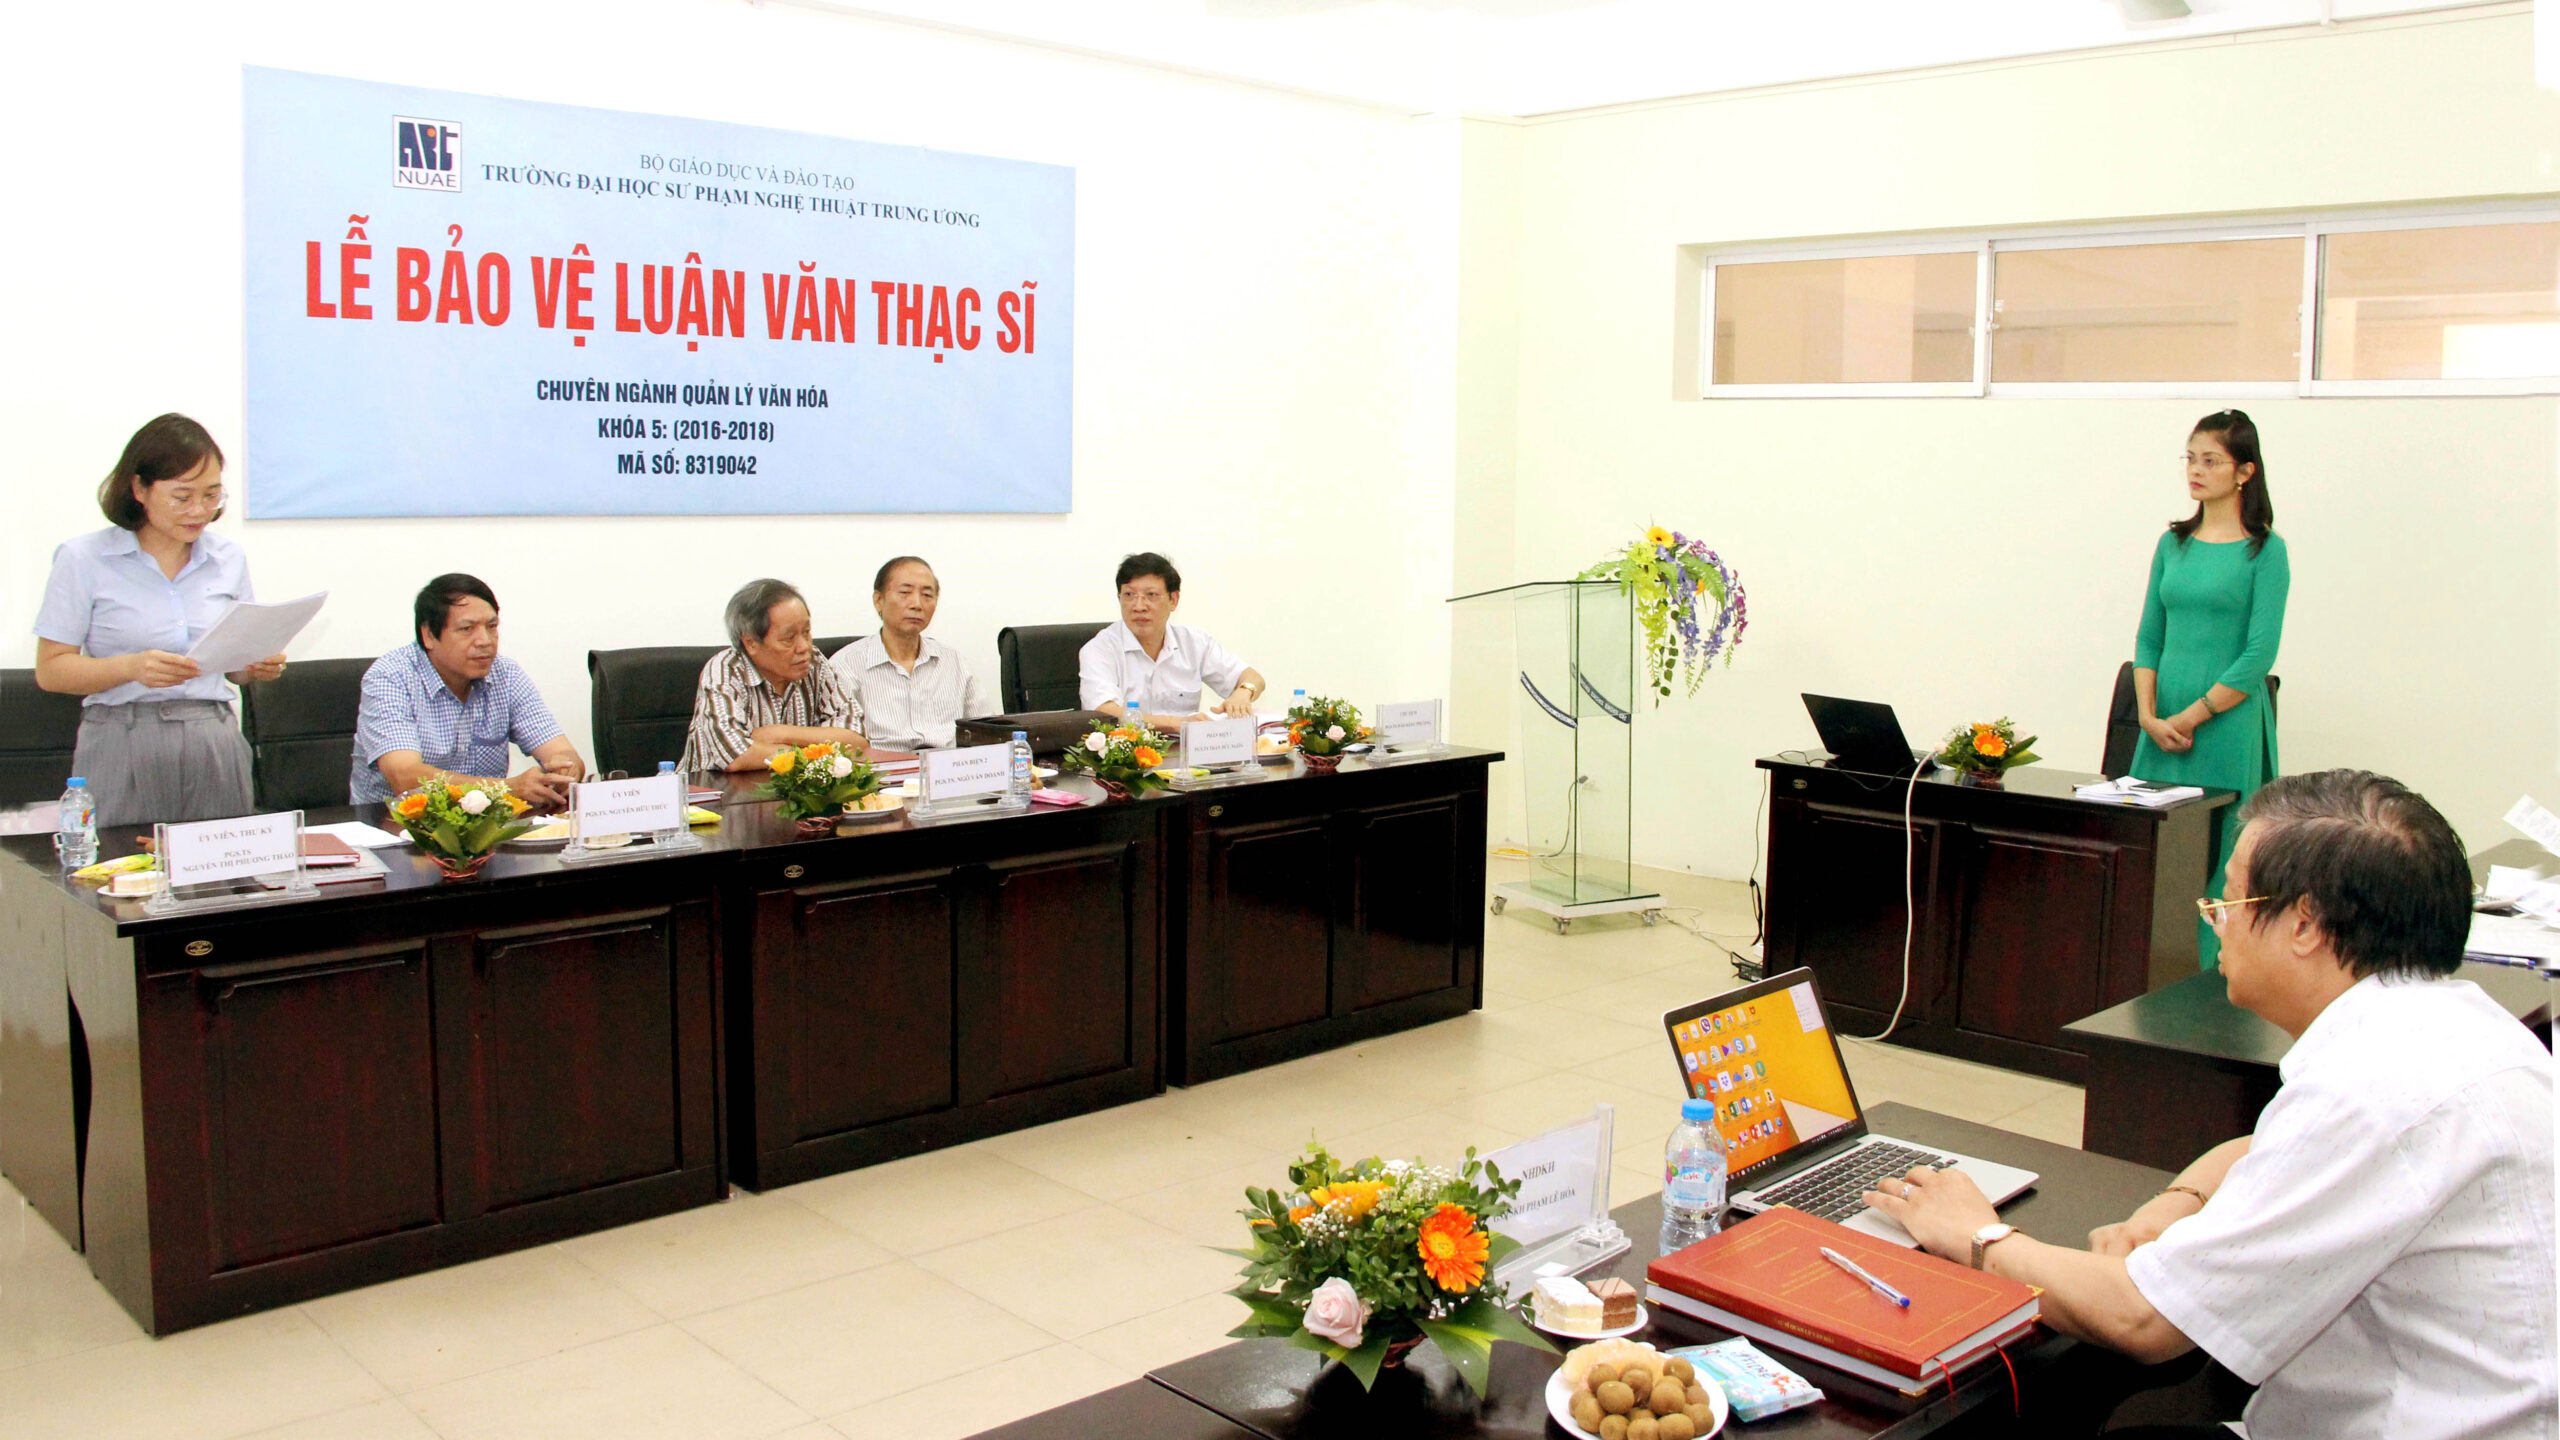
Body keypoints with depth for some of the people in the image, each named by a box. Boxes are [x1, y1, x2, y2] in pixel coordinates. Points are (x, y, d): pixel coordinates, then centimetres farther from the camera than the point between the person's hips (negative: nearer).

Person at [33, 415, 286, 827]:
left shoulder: (228, 559, 11)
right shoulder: (84, 559, 0)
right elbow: (50, 670, -3)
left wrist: (259, 667, -5)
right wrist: (131, 667, -19)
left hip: (216, 747, 3)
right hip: (123, 751, -3)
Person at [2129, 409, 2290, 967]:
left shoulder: (2264, 551, -3)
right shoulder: (2174, 544, 12)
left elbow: (2259, 654, -9)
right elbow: (2148, 638, 11)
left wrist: (2191, 717, -11)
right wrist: (2149, 717, -2)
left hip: (2227, 729, -5)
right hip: (2163, 729, 5)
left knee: (2221, 863, -4)